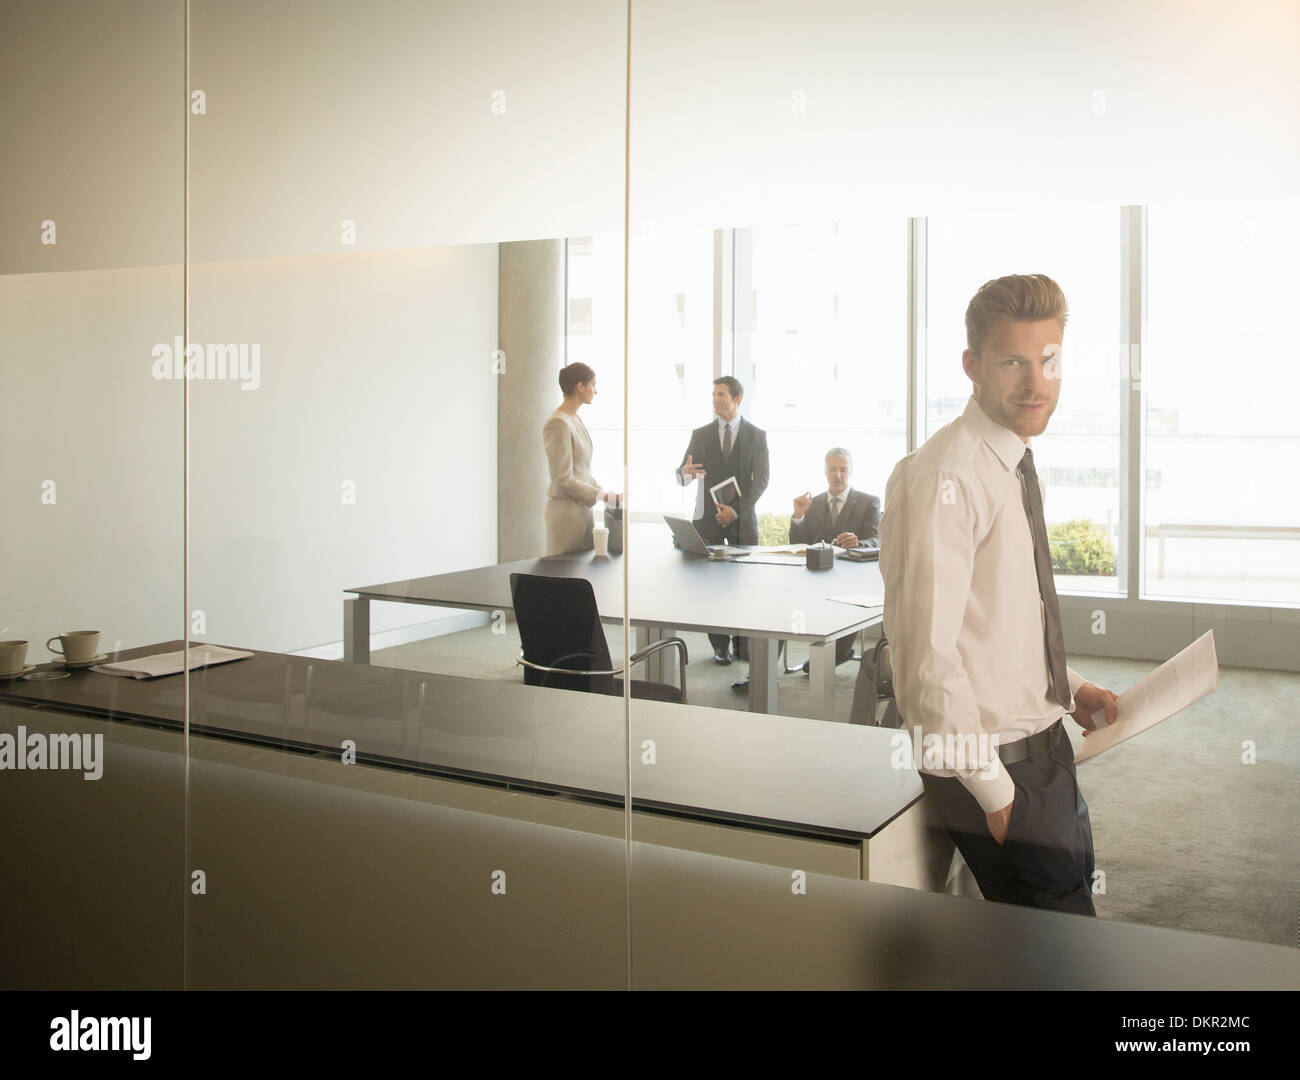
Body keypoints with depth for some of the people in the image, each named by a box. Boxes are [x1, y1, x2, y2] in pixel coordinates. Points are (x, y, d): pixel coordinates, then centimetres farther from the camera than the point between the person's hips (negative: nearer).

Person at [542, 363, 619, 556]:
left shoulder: (575, 420, 12)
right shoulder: (558, 424, -16)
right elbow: (563, 478, -18)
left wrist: (604, 491, 6)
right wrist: (602, 496, -13)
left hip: (583, 506, 9)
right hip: (565, 508, -9)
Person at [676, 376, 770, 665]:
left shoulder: (757, 435, 6)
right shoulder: (701, 435, 9)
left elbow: (761, 479, -1)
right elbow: (682, 473, 4)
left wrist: (737, 510, -13)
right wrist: (685, 473, -22)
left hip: (743, 520, -1)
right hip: (709, 519, 1)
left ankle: (744, 643, 9)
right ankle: (720, 645, 5)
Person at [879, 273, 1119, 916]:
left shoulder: (1013, 465, 9)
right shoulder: (943, 479, -21)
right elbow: (928, 658, -25)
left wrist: (1068, 688, 12)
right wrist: (996, 790, -20)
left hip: (1042, 741, 10)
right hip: (995, 760, -9)